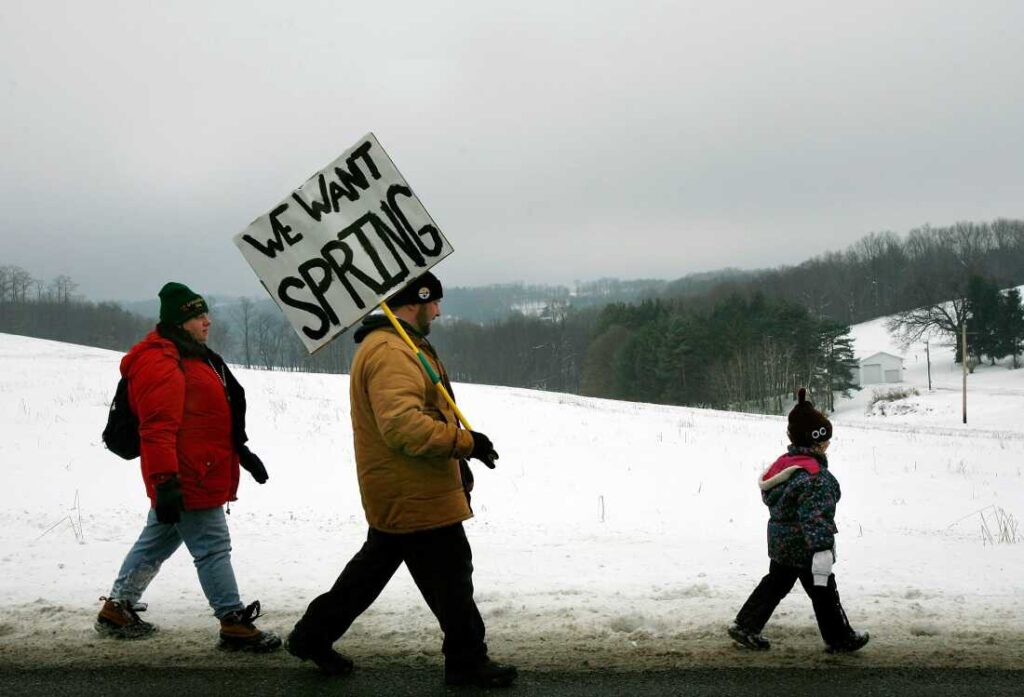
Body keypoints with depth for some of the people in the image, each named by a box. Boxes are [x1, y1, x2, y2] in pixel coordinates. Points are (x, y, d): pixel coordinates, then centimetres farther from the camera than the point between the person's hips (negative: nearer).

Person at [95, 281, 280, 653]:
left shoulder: (193, 356, 17)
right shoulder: (162, 363, -18)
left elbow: (212, 418, 26)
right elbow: (158, 429, -25)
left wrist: (241, 452, 26)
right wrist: (165, 482, -29)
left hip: (201, 475, 11)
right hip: (188, 480, -11)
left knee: (156, 543, 19)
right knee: (213, 549, -5)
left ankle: (117, 609, 30)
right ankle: (235, 624, 2)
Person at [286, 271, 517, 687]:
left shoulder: (391, 345, 16)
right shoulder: (391, 352, -21)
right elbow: (404, 425, -31)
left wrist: (457, 462, 20)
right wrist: (465, 442, -26)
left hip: (396, 495, 11)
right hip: (415, 496, -11)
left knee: (373, 566, 21)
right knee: (451, 577, 0)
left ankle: (313, 635, 29)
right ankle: (468, 661, 12)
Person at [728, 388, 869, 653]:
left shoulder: (785, 463, 3)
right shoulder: (816, 477, -25)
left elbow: (770, 498, 15)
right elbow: (816, 516, -31)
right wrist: (822, 549, -34)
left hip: (780, 540, 9)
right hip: (805, 546, -8)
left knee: (775, 583, 20)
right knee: (823, 592, 7)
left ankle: (745, 626, 21)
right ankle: (839, 639, 22)